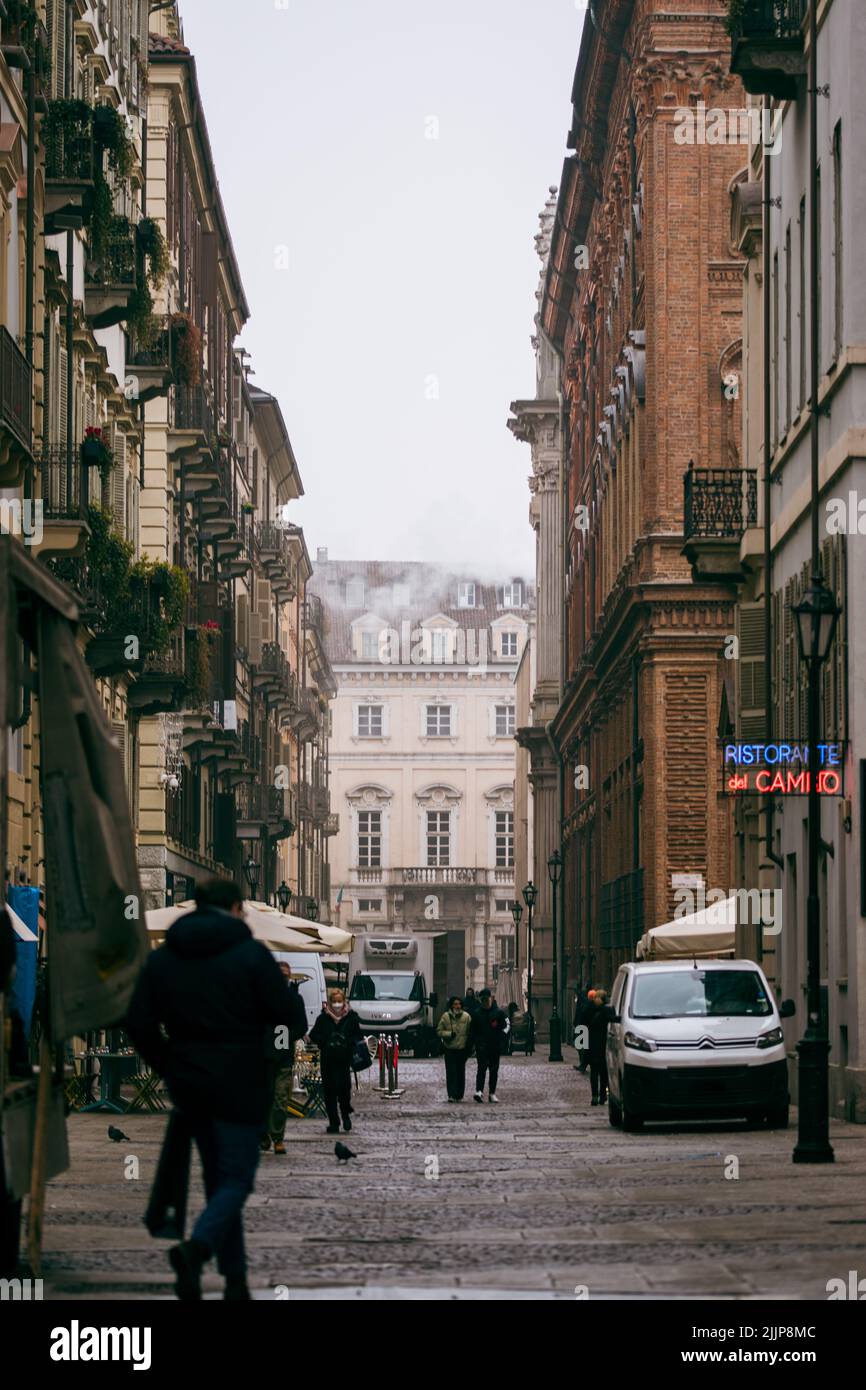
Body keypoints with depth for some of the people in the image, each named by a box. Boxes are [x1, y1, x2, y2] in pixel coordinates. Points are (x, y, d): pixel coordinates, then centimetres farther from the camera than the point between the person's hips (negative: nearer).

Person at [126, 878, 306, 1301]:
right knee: (236, 1178, 0)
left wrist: (169, 1068, 12)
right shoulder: (250, 954, -10)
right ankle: (197, 1247, -27)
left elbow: (138, 1023, 1)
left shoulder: (162, 958, 4)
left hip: (188, 1085, 5)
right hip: (239, 1084, -5)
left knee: (218, 1177, 16)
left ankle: (235, 1278, 15)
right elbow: (289, 1016, -11)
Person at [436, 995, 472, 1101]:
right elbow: (439, 1031, 3)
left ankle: (459, 1095, 16)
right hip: (450, 1049, -1)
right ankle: (451, 1095, -8)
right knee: (451, 1072, -8)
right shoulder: (446, 1016, -1)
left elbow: (470, 1033, 7)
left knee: (461, 1072, 7)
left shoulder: (466, 1017, 2)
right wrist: (449, 1034, -14)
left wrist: (469, 1046, 1)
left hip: (462, 1049, 1)